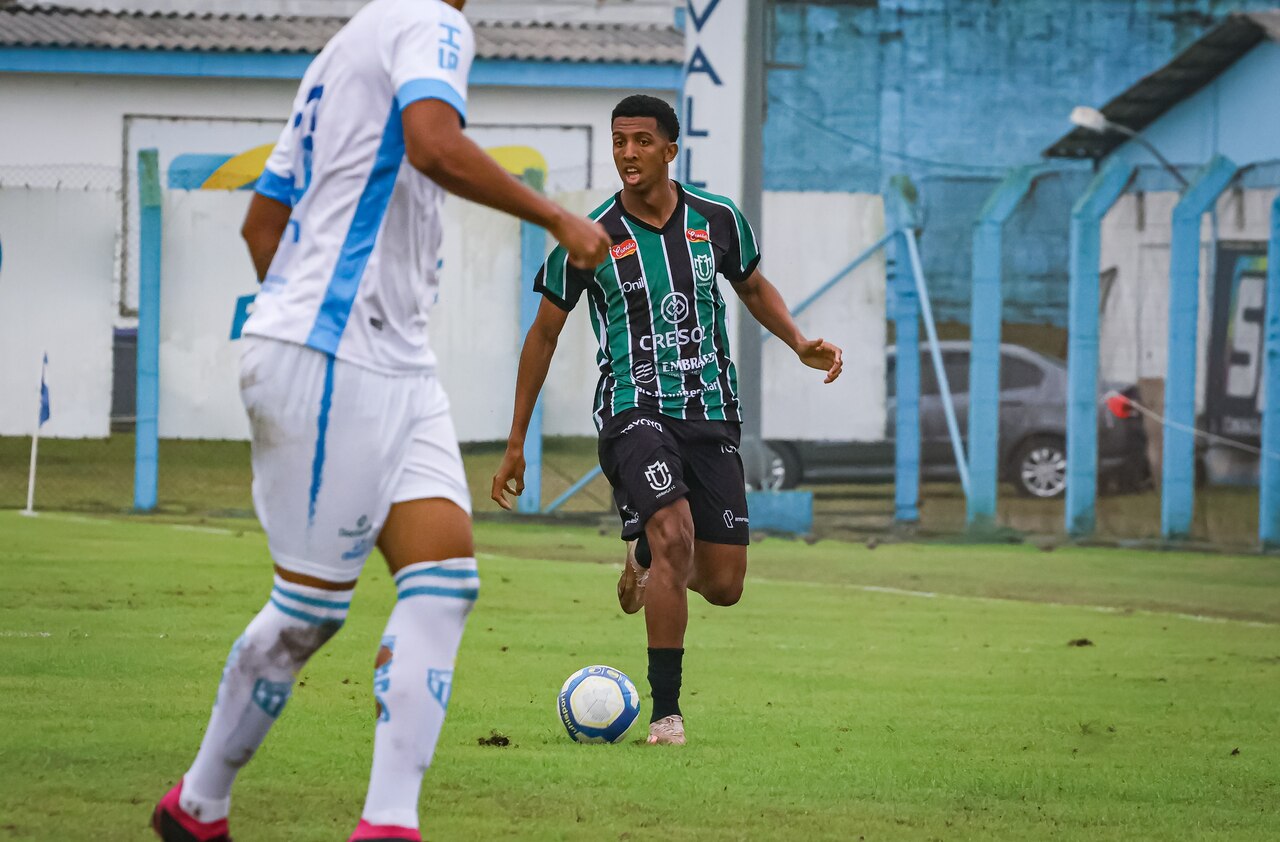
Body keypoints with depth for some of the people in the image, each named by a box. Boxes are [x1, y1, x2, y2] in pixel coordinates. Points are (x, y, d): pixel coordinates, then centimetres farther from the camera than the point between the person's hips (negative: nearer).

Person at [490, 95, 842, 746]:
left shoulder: (718, 220, 2)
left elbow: (753, 287, 22)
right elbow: (545, 332, 7)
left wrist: (801, 344, 3)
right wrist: (516, 443, 8)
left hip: (712, 415, 4)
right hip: (634, 412, -3)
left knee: (723, 586, 1)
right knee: (675, 536, -28)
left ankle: (645, 559, 39)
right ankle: (665, 713, -19)